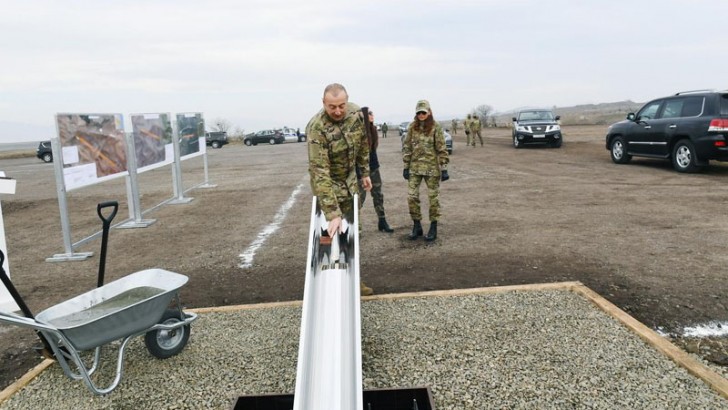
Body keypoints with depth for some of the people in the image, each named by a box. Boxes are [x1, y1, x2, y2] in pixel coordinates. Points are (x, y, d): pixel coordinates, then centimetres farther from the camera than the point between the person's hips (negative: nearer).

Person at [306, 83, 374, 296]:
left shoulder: (356, 114, -14)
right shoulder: (317, 127, -32)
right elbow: (320, 172, -37)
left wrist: (365, 172, 12)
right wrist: (332, 214, -41)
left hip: (350, 180, 6)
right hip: (328, 184, -6)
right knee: (334, 233, -3)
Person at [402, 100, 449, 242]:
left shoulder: (436, 127, -6)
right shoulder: (412, 127, 3)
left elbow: (442, 149, -6)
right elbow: (407, 147, 7)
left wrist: (444, 169, -9)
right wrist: (406, 166, 3)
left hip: (432, 168, -3)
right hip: (415, 167, 3)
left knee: (433, 197, 4)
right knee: (411, 196, 1)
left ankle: (433, 228, 15)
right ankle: (417, 226, 17)